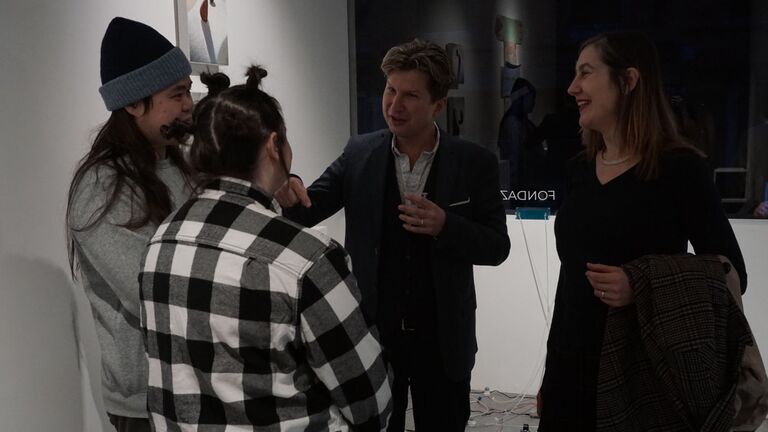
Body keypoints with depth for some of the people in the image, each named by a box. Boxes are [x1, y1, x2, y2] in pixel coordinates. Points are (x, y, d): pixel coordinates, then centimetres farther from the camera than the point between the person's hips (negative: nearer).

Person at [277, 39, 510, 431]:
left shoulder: (474, 163, -7)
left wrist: (446, 226, -25)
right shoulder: (359, 154, -3)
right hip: (372, 333, 1)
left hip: (442, 338, 0)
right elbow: (307, 211, -8)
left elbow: (497, 246, -6)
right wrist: (288, 194, -31)